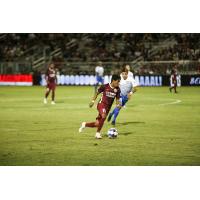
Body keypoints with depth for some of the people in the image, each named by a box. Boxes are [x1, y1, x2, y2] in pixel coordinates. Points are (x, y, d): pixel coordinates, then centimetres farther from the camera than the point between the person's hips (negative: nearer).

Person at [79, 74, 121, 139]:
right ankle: (98, 133, -19)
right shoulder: (105, 86, -8)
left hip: (108, 107, 5)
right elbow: (97, 93, 5)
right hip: (101, 104, -5)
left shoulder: (117, 89, 0)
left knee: (97, 124, 3)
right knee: (103, 116, -34)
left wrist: (118, 104, -12)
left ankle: (85, 124, 30)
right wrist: (93, 101, 4)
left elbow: (117, 99, 8)